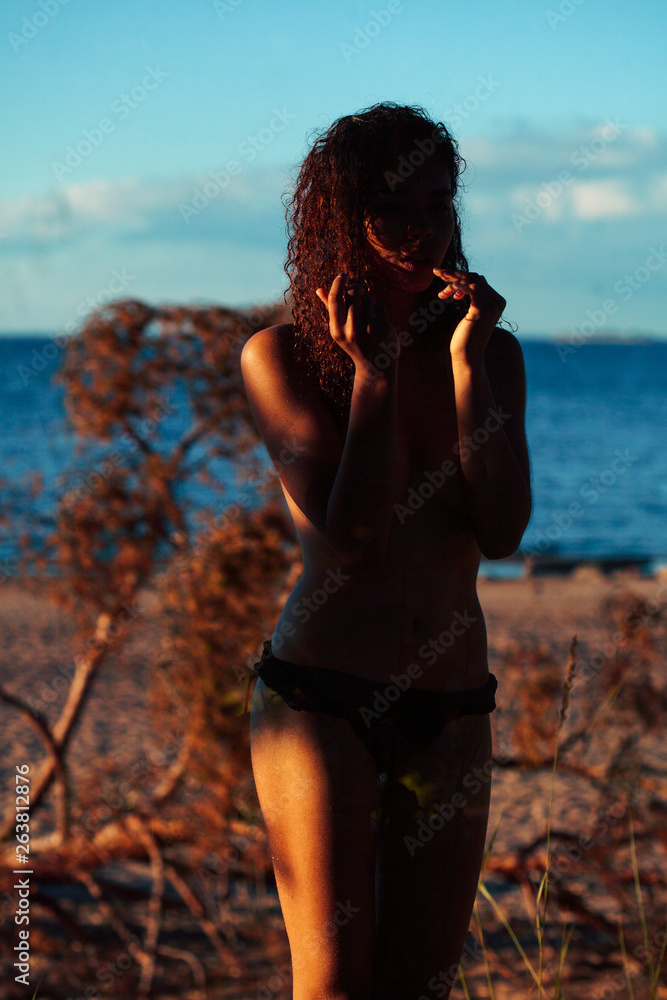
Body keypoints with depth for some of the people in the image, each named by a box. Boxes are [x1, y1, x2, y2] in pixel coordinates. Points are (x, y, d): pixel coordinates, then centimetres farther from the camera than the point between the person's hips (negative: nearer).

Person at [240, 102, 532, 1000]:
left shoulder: (491, 351, 7)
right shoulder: (281, 355, -2)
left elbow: (502, 532, -6)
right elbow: (353, 536, -12)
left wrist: (466, 363, -11)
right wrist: (372, 370, -12)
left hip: (451, 709, 4)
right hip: (318, 696, -3)